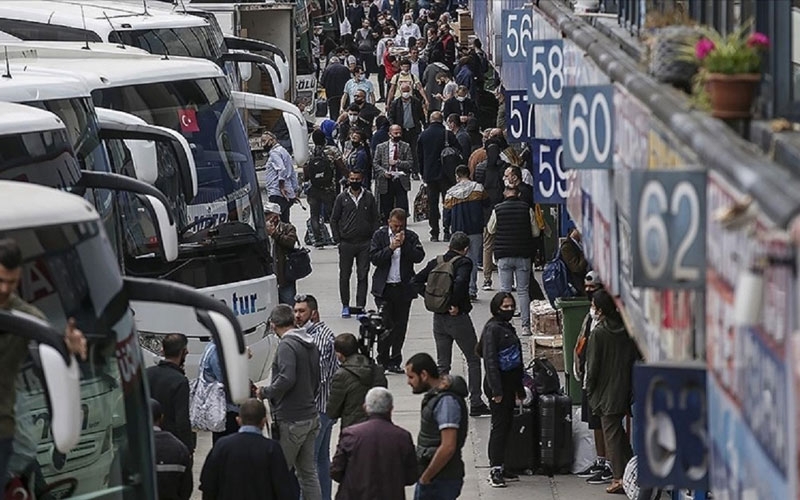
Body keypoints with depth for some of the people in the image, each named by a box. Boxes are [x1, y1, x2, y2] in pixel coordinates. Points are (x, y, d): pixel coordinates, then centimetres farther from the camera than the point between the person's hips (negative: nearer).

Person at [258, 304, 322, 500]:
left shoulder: (287, 345, -16)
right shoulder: (311, 344, 11)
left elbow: (287, 379, -27)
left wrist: (266, 392, -13)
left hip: (291, 420, -9)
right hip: (311, 416, 9)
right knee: (308, 472, 12)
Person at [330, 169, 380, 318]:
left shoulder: (369, 197, 5)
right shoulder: (342, 198, 3)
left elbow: (375, 219, 9)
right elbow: (334, 219, 6)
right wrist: (338, 239, -2)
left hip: (365, 244, 0)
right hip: (346, 243, 0)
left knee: (363, 275, 0)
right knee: (345, 275, 5)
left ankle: (360, 306, 2)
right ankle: (345, 306, 15)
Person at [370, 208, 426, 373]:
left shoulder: (411, 237, 4)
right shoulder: (380, 235, 2)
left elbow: (419, 257, -7)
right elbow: (374, 258, -7)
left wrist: (405, 244, -15)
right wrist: (391, 248, -16)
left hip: (404, 287, 2)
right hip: (384, 288, -2)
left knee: (400, 327, 5)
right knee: (385, 325, -6)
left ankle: (395, 362, 14)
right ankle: (382, 361, 2)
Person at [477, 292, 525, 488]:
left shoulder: (508, 328, 14)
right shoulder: (492, 329, -13)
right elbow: (490, 360, -18)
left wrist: (519, 388, 21)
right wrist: (496, 390, -22)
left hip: (509, 383, 9)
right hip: (498, 384, -9)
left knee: (507, 425, 11)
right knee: (499, 426, -8)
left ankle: (499, 467, 16)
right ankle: (495, 470, -7)